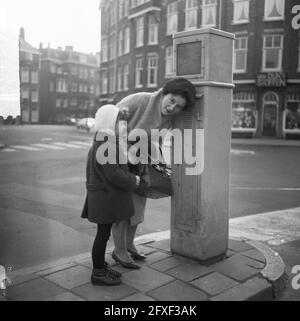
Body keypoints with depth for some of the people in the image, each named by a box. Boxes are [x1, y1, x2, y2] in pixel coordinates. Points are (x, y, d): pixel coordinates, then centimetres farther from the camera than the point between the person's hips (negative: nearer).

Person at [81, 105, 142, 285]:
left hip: (105, 196, 10)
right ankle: (98, 273, 14)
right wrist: (133, 181, -12)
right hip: (106, 197, -10)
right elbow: (114, 173, -25)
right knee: (103, 234, 1)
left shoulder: (101, 142, 11)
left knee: (104, 233, 19)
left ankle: (101, 266, 32)